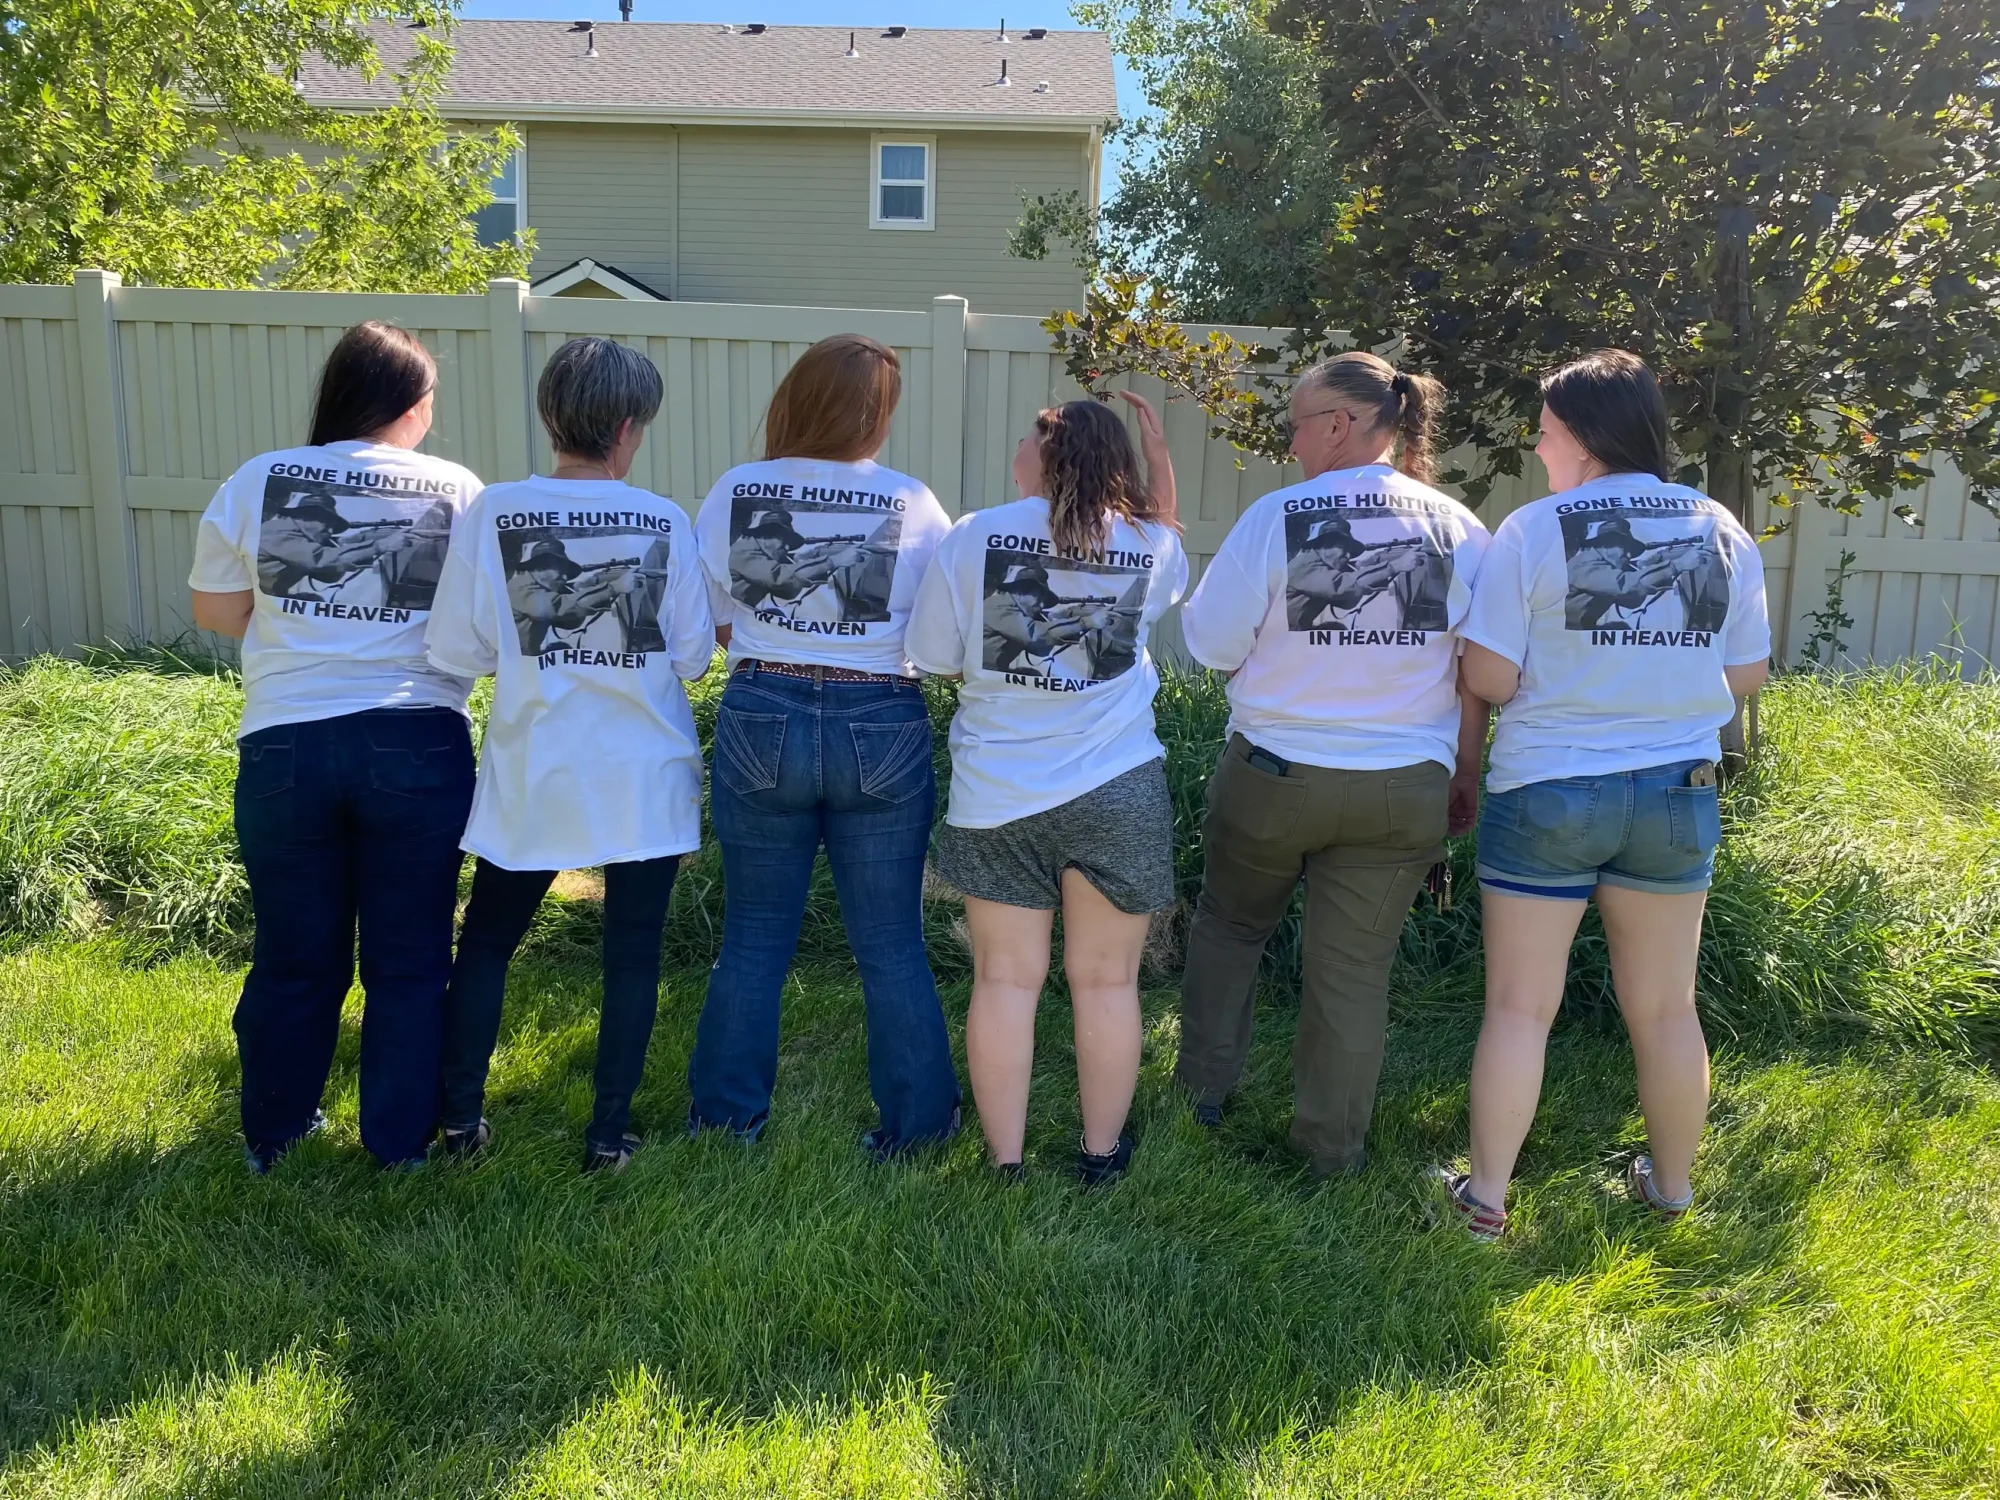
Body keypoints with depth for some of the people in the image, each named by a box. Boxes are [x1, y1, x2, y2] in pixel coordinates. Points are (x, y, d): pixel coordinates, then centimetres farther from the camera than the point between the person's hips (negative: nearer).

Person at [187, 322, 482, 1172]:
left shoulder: (257, 483, 2)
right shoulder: (457, 493, -1)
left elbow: (216, 613, 8)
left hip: (285, 748, 2)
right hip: (419, 747, -1)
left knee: (293, 957, 16)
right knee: (409, 958, 11)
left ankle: (271, 1134, 31)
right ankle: (401, 1139, 20)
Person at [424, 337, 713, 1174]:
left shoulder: (494, 514, -8)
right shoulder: (664, 523, -8)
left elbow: (456, 651, -7)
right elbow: (693, 656, -4)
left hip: (533, 775, 1)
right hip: (643, 780, 0)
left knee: (486, 941, 17)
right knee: (632, 954, 10)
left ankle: (461, 1119, 23)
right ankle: (610, 1133, 16)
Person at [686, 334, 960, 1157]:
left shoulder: (735, 490, -4)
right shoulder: (911, 505, -8)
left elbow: (706, 618, 3)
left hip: (761, 724, 2)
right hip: (882, 732, -1)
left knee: (752, 940, 14)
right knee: (892, 947, 11)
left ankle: (726, 1117, 25)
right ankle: (915, 1123, 21)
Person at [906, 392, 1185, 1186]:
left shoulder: (973, 536, -6)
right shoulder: (1149, 544, 0)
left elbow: (935, 658, -1)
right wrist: (1158, 451, 26)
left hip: (997, 795, 0)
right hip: (1118, 792, 1)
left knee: (1005, 980, 9)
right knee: (1107, 981, 11)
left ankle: (1005, 1162, 18)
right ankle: (1102, 1152, 24)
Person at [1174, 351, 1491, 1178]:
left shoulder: (1276, 516, -11)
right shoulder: (1459, 530, -2)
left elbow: (1211, 645, -7)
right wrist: (1466, 773, 11)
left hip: (1274, 774, -2)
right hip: (1404, 789, 2)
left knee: (1229, 924, 23)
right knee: (1354, 968, 11)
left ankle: (1202, 1091, 31)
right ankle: (1333, 1149, 22)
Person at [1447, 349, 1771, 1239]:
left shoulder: (1533, 531, -12)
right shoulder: (1720, 531, 0)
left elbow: (1489, 678, -14)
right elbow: (1747, 673, 5)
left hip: (1548, 792, -3)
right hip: (1677, 796, 4)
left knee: (1519, 1007, 7)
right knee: (1666, 1007, 17)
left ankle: (1486, 1196, 15)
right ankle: (1671, 1184, 33)